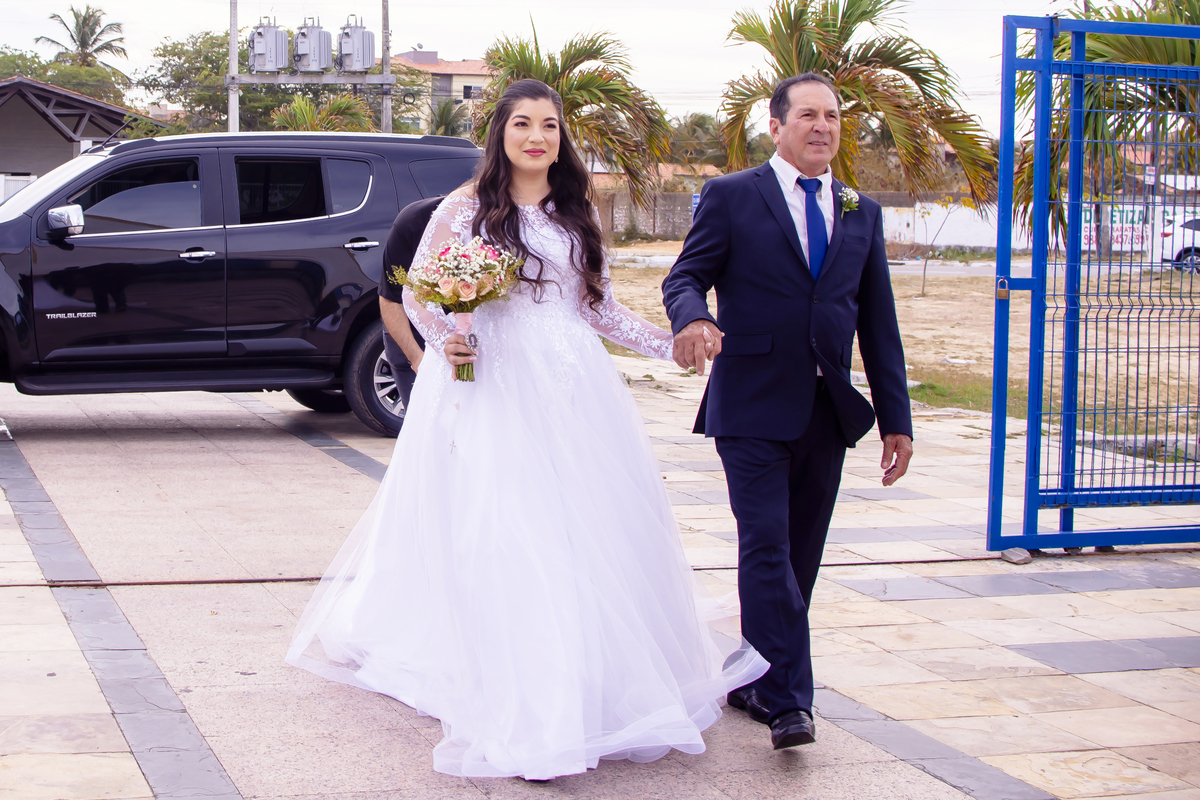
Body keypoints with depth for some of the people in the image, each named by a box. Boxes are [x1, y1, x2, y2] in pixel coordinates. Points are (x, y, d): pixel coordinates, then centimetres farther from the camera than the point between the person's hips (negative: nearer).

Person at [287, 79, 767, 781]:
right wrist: (445, 340, -14)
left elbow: (600, 305, 16)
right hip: (492, 387, -4)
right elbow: (418, 293, 5)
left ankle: (603, 689, 17)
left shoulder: (580, 213, 13)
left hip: (575, 388, 4)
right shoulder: (466, 209, 2)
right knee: (501, 538, -7)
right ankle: (521, 716, -4)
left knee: (593, 527, 2)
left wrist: (669, 343, 5)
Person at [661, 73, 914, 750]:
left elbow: (879, 322, 14)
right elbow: (687, 275, -4)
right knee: (767, 548, -13)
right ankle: (789, 700, -12)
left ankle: (755, 681, 22)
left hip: (828, 413, 5)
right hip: (754, 408, -5)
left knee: (801, 557, 9)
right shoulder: (733, 197, 2)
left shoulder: (862, 213, 14)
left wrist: (897, 417, 10)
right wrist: (693, 318, -29)